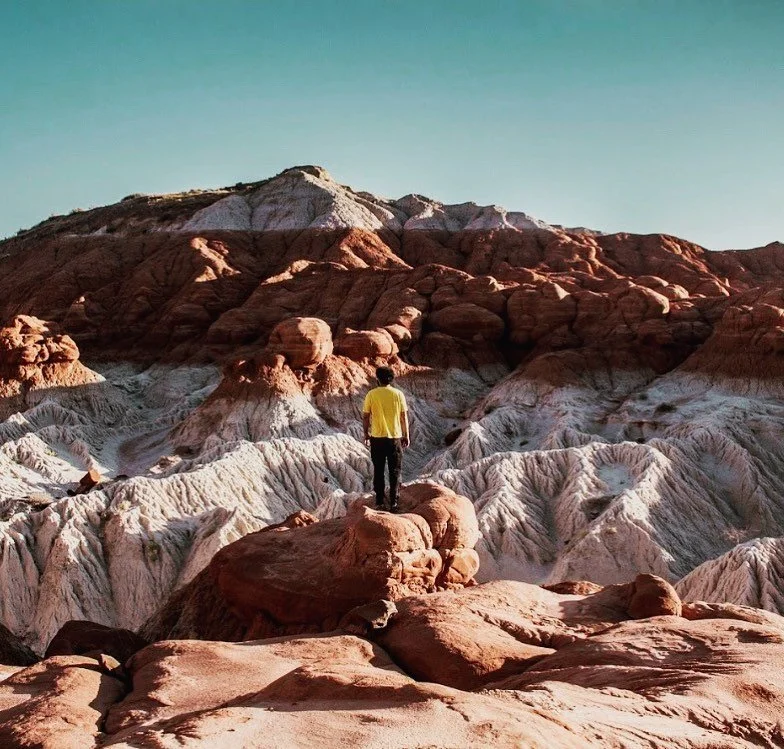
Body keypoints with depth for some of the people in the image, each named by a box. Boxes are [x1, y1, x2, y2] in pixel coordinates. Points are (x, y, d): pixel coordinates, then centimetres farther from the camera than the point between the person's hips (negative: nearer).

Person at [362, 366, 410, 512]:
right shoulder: (398, 394, -5)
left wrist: (366, 434, 13)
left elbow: (366, 416, -1)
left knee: (378, 470, 11)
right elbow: (404, 417, -2)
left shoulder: (371, 395, -6)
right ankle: (393, 502, 4)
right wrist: (406, 435, 8)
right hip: (395, 437, 0)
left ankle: (379, 502, 12)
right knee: (395, 471, 8)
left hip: (377, 438, 0)